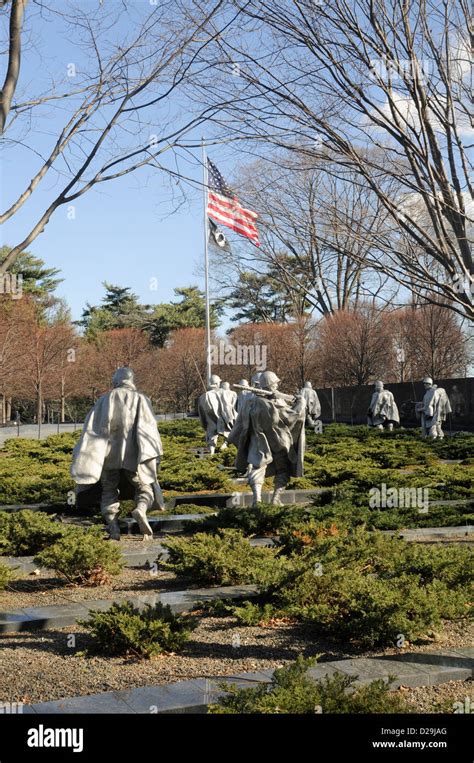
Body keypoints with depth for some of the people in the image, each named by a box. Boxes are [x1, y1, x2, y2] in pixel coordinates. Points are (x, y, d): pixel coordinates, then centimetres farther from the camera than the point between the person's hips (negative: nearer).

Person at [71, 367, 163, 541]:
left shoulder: (105, 399, 12)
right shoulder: (141, 399, 9)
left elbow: (91, 426, 6)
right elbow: (149, 427, 1)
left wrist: (84, 454, 8)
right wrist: (154, 457, 1)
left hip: (108, 455, 1)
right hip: (132, 455, -1)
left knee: (109, 492, 14)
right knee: (145, 488, 12)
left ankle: (112, 525, -9)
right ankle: (140, 509, -20)